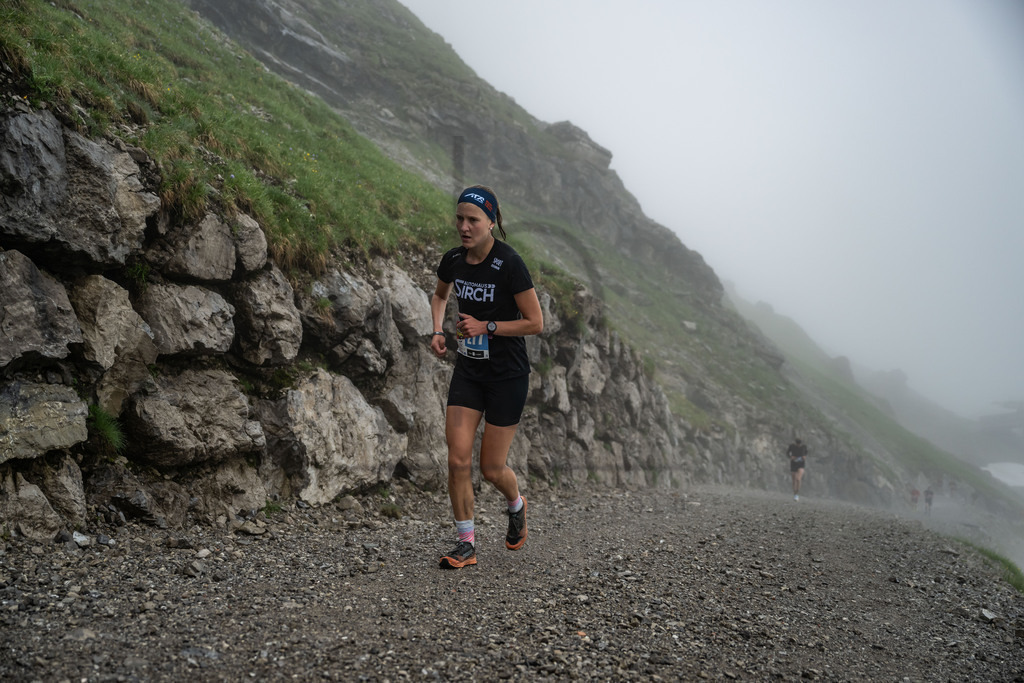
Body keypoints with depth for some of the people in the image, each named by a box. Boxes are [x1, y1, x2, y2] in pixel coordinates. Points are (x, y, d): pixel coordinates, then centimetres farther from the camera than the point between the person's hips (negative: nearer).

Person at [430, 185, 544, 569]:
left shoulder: (509, 264, -18)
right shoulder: (453, 260, 0)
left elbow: (535, 323, -14)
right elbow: (439, 295, 22)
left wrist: (486, 326, -19)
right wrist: (438, 331, 5)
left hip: (507, 376, -5)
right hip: (468, 371, 5)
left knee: (492, 469, 2)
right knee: (458, 458, -5)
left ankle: (517, 507, 37)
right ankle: (466, 544, 9)